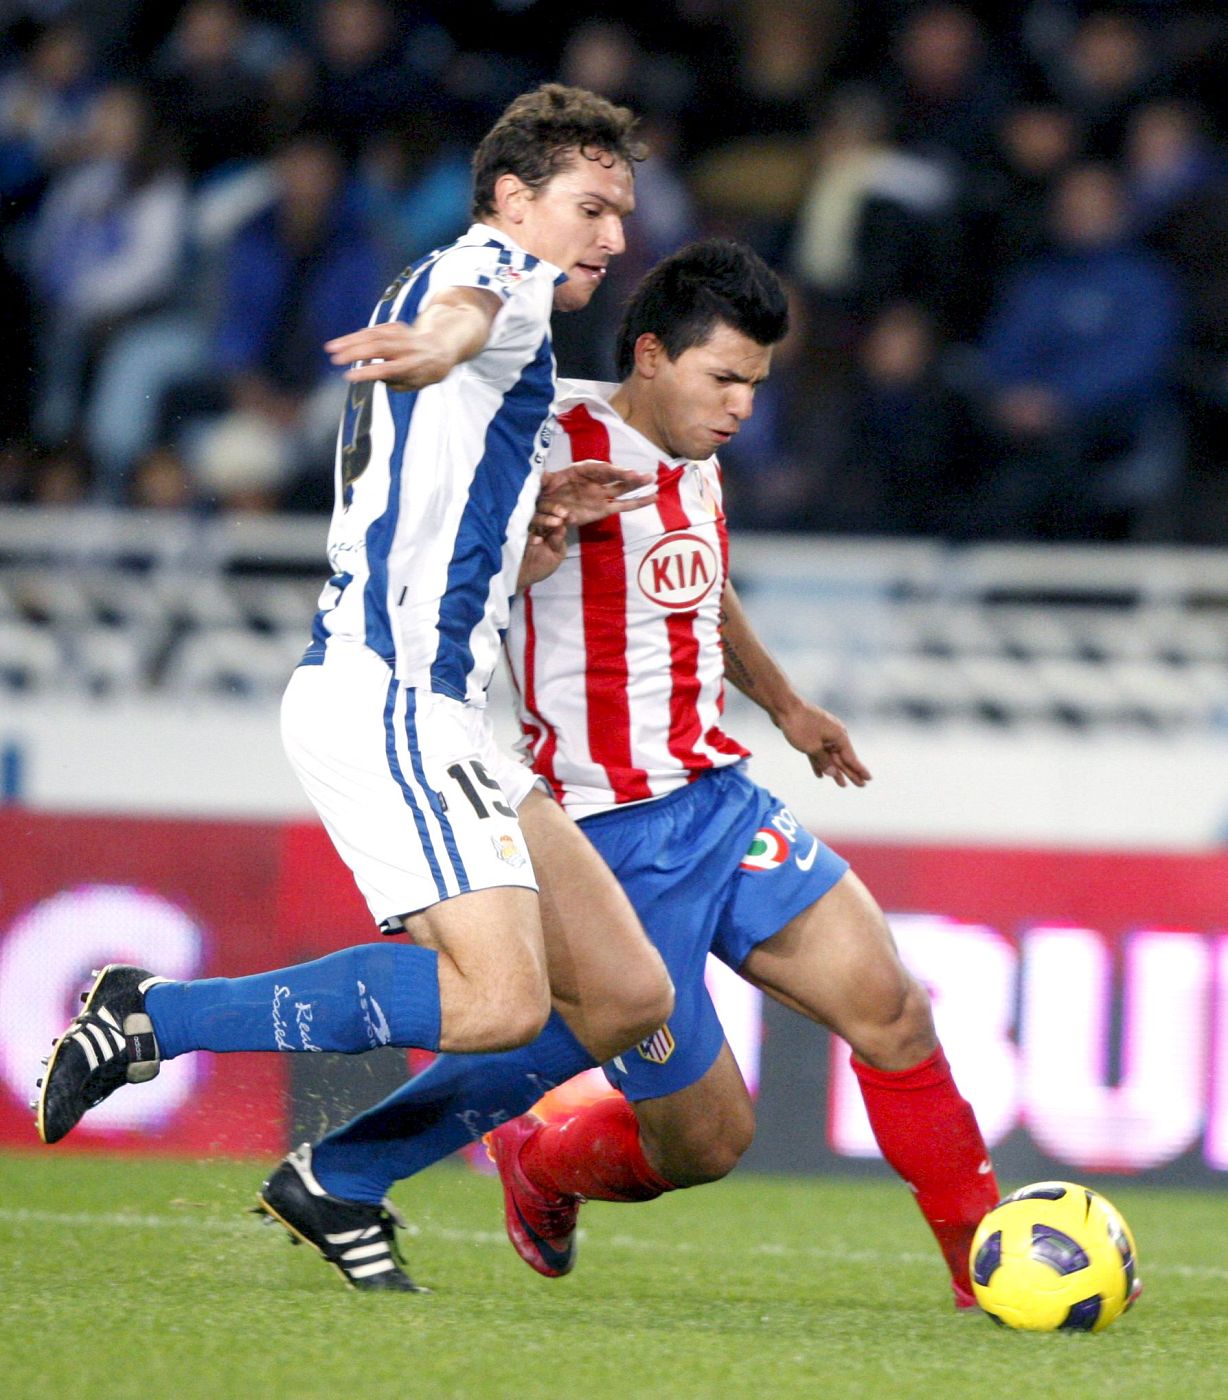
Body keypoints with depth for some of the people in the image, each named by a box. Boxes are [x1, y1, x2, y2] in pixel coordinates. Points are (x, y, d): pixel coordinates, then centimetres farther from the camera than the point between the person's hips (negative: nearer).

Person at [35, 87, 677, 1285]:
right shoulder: (494, 266, -1)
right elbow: (465, 312, -30)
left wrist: (535, 511, 19)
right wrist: (437, 345, -53)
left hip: (428, 712, 10)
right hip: (383, 701, -10)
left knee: (627, 998, 5)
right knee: (499, 999, -25)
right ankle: (151, 1017, -17)